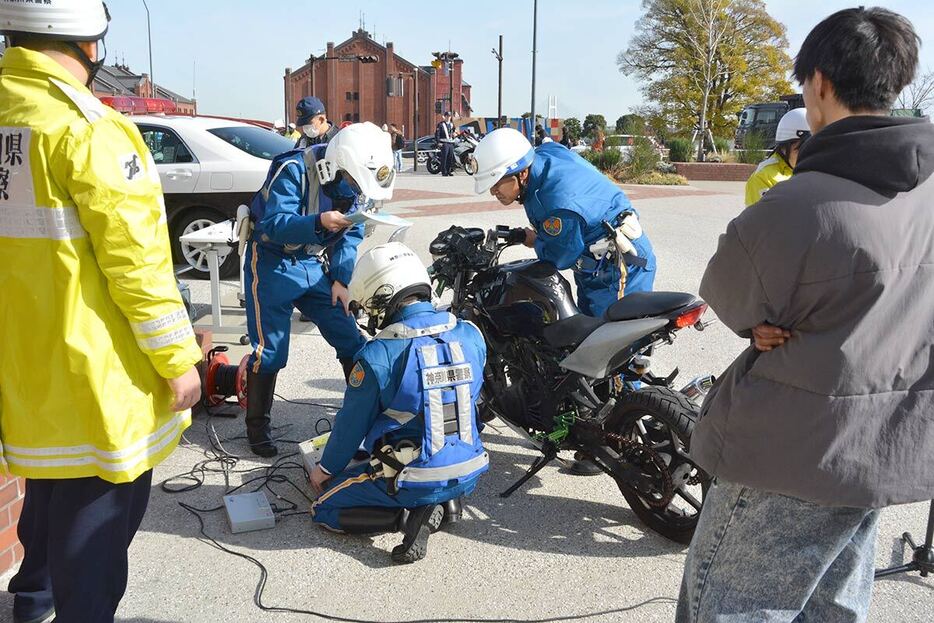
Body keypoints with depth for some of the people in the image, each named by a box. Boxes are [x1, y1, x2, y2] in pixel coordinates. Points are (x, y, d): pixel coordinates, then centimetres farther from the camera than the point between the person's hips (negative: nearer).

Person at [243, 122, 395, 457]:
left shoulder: (355, 182, -4)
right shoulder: (293, 169, -23)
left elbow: (352, 235, 3)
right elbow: (275, 224, -32)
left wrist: (342, 279, -8)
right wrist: (320, 222, -49)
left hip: (317, 266, 6)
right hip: (274, 263, -5)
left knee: (351, 340, 2)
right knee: (270, 350, -5)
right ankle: (257, 426, 15)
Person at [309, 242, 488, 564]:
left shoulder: (376, 356, -19)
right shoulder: (471, 336, -4)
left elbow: (351, 425, -6)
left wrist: (326, 469, 13)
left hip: (413, 480, -6)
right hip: (469, 474, 6)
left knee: (324, 509, 13)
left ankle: (409, 515, -6)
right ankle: (445, 501, 10)